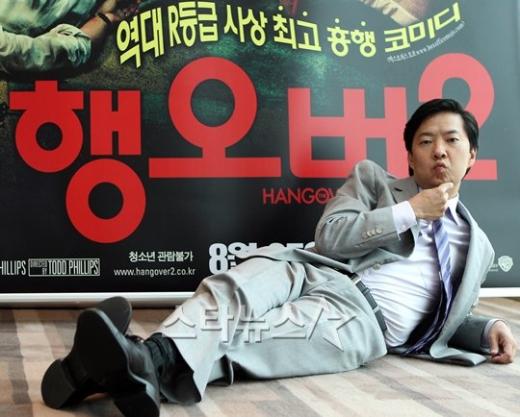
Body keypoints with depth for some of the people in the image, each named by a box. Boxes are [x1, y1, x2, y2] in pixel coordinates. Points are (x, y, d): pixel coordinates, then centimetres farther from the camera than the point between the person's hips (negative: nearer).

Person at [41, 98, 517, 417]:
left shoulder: (477, 246, 25)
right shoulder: (373, 178, 18)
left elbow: (448, 318, 31)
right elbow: (330, 237, 3)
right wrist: (411, 211, 1)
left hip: (366, 321, -1)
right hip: (315, 275, 1)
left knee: (246, 333, -33)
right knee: (255, 276, -36)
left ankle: (152, 367, -54)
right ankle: (157, 356, -56)